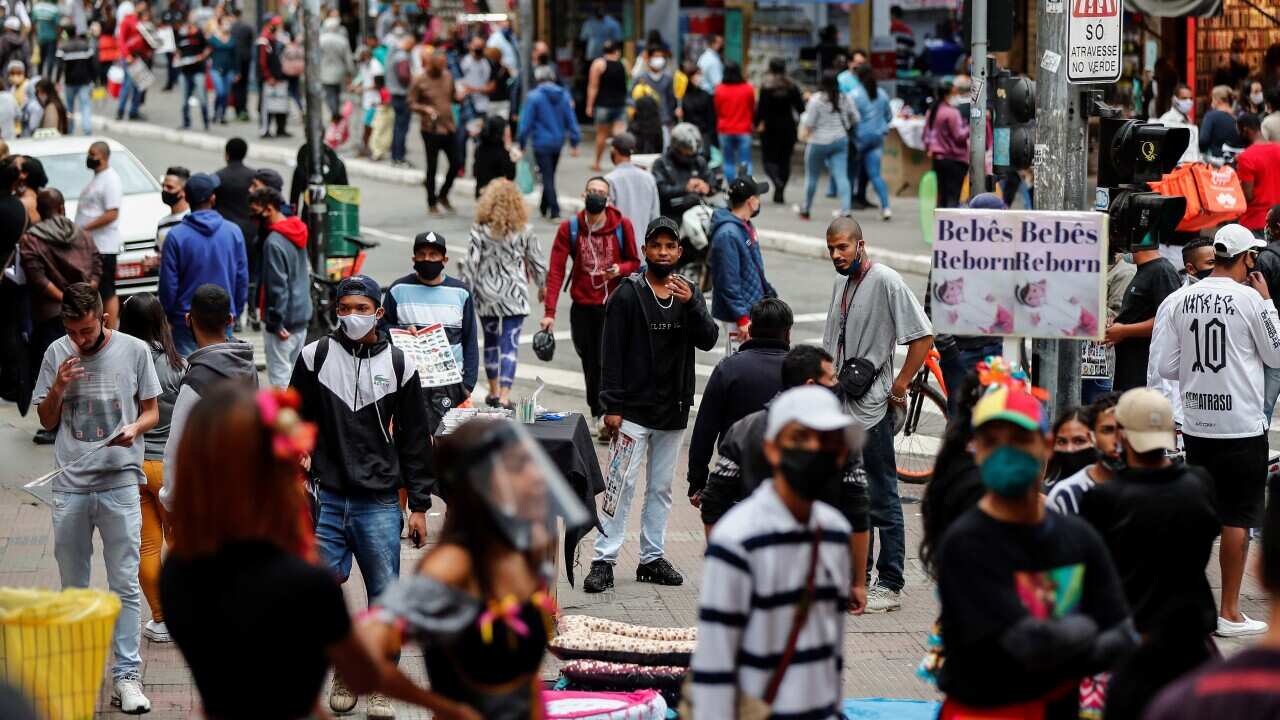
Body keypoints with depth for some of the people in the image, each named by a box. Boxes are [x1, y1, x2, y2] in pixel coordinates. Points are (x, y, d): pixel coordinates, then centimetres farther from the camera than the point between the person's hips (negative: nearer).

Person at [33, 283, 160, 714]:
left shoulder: (134, 351, -1)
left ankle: (126, 675, 0)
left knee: (125, 585, -3)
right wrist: (58, 387, -9)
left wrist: (135, 427, -15)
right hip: (70, 485, 2)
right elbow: (47, 421, 10)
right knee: (73, 588, 12)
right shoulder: (57, 355, 4)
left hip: (119, 483, -2)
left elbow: (152, 411, 6)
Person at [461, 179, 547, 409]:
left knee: (491, 342, 19)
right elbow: (537, 261, 4)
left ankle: (494, 392, 30)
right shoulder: (524, 231, -5)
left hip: (486, 295, 1)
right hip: (514, 295, -1)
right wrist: (542, 286, 21)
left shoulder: (480, 231, -7)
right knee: (510, 344, -2)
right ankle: (504, 396, -12)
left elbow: (471, 264, -8)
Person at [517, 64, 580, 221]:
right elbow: (571, 120, 3)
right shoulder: (563, 96, 1)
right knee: (550, 174, 19)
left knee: (547, 176, -1)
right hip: (558, 142, 5)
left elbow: (526, 122, -10)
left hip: (541, 143, -5)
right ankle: (544, 208, 31)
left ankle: (554, 211, -10)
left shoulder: (534, 97, -12)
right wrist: (574, 142, 8)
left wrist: (521, 143, -2)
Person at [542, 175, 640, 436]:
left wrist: (619, 269, -18)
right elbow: (555, 271, -6)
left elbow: (634, 262, 7)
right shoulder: (569, 228, -2)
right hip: (582, 306, 2)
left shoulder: (622, 225, -3)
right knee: (590, 363, 8)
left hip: (613, 304, -2)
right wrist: (549, 312, -14)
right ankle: (597, 414, 21)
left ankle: (605, 416, -11)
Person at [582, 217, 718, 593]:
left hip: (673, 410, 5)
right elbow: (612, 354, -7)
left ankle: (652, 558, 18)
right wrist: (611, 406, -12)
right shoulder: (627, 294, -6)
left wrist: (691, 305, -21)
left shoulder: (690, 294, 8)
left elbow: (708, 340, -4)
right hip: (634, 409, -5)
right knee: (621, 484, -8)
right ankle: (604, 561, -6)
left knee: (661, 487, 11)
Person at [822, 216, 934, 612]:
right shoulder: (841, 282, 13)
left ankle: (890, 586, 0)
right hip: (840, 408, 8)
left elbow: (923, 336, -16)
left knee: (881, 499, -4)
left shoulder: (886, 282, -13)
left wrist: (899, 387, -14)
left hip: (872, 408, -8)